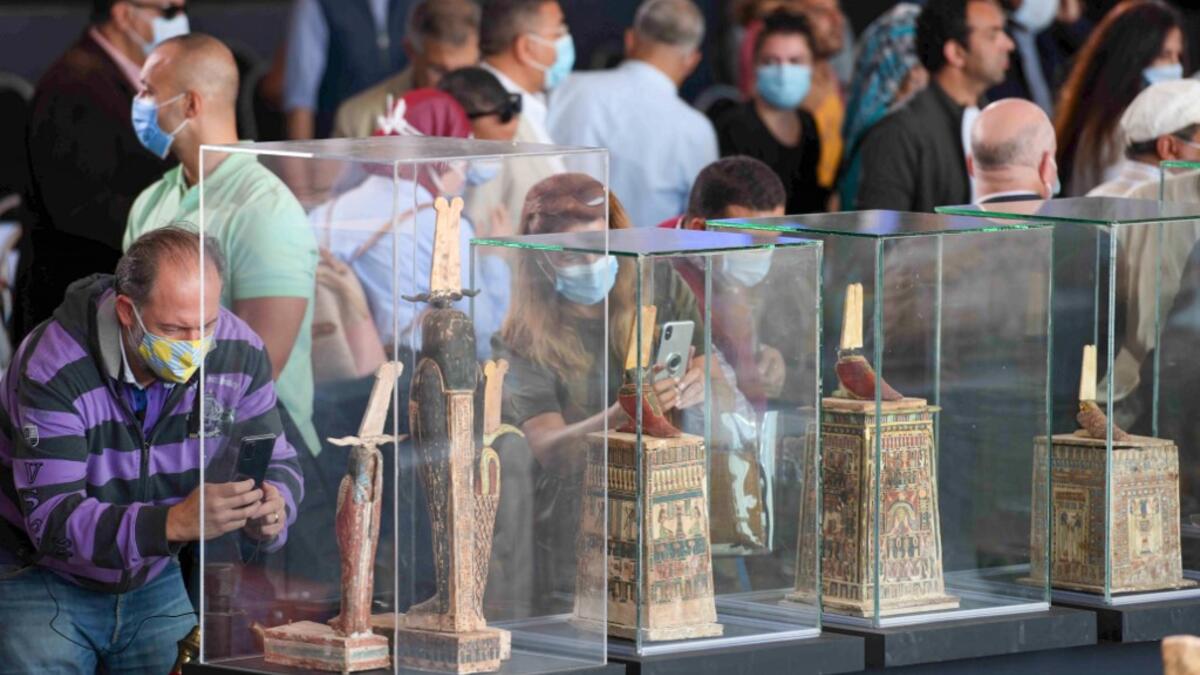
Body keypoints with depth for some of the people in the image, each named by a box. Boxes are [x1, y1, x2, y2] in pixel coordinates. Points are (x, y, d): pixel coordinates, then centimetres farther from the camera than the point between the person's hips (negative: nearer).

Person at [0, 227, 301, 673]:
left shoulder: (240, 353, -14)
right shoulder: (55, 369, -28)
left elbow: (278, 465, -4)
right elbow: (52, 520, -34)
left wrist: (272, 507, -30)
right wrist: (174, 523, -48)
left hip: (153, 581, 4)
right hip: (41, 581, -4)